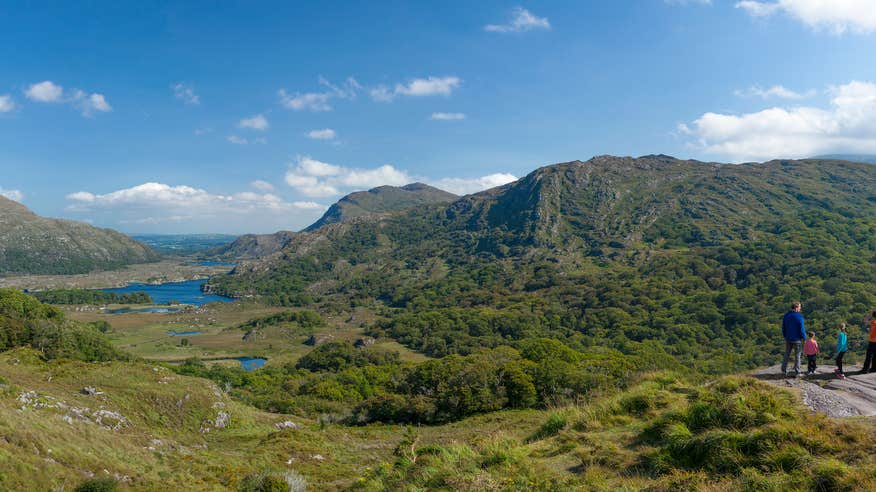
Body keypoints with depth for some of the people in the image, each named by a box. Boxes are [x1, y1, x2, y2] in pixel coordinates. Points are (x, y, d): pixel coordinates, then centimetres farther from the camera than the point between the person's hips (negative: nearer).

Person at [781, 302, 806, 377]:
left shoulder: (786, 316, 4)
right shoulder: (799, 317, -16)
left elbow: (783, 328, 11)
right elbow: (802, 328, -14)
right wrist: (804, 338, -3)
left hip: (788, 339, 5)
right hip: (797, 339, -5)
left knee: (787, 354, 15)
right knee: (797, 355, 4)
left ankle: (784, 370, 13)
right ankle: (797, 372, 6)